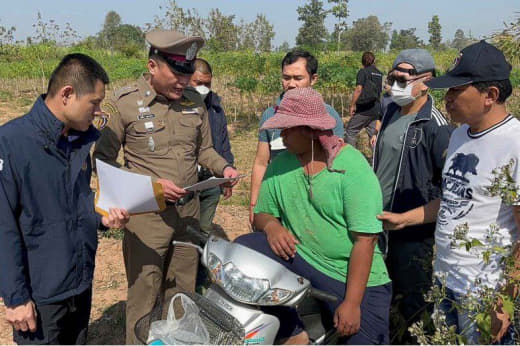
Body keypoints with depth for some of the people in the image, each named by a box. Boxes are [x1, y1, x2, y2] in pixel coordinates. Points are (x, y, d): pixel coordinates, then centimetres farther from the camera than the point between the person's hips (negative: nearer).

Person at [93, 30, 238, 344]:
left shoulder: (194, 100, 4)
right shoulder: (123, 103, -11)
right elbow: (103, 161, -9)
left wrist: (223, 167, -3)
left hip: (189, 209, 5)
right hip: (147, 212, -5)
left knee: (183, 294, 18)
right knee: (144, 298, 3)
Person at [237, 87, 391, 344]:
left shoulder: (353, 167, -15)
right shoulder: (279, 165, 1)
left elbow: (365, 240, -17)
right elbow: (261, 214, 9)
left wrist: (352, 302, -20)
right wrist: (271, 224, -16)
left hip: (355, 277, -3)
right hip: (300, 258, 4)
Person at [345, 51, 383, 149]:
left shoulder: (363, 72, -5)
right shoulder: (379, 73, 12)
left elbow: (358, 89, -13)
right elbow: (380, 91, 15)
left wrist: (352, 105, -8)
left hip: (364, 109, -6)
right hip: (376, 109, 6)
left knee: (350, 131, 3)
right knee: (373, 133, 10)